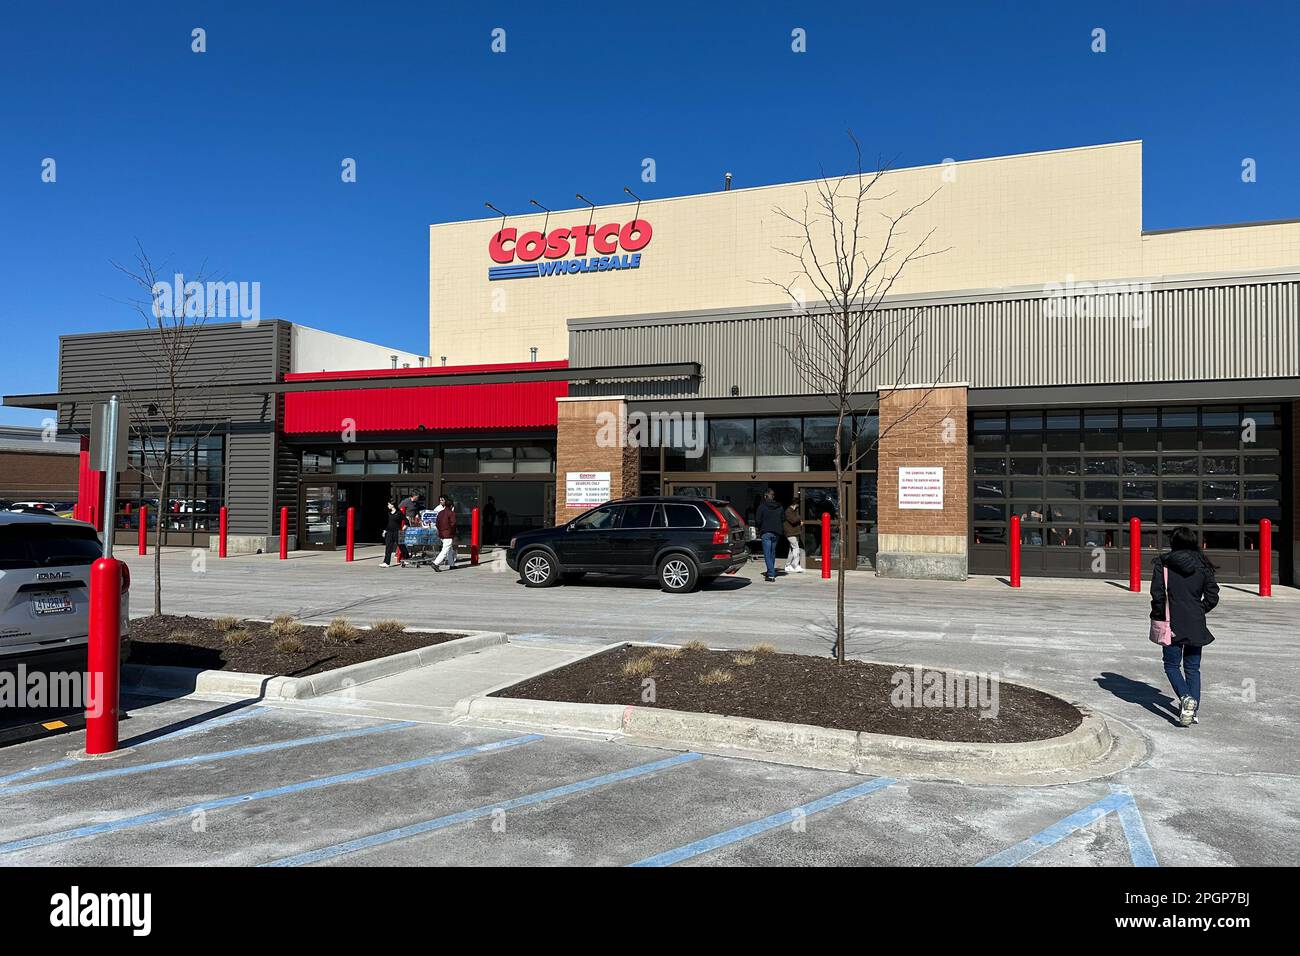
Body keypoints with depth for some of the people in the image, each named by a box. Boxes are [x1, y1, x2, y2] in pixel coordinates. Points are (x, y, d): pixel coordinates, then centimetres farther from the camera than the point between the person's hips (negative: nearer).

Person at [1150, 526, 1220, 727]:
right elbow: (1212, 596, 0)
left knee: (1171, 665, 10)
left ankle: (1185, 697, -14)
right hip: (1196, 626, 3)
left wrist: (1159, 615, 1)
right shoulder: (1202, 565, 1)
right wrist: (1199, 611, 16)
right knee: (1193, 668, 14)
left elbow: (1157, 592, -13)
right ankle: (1192, 711, 11)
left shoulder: (1163, 562, -8)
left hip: (1173, 624, -3)